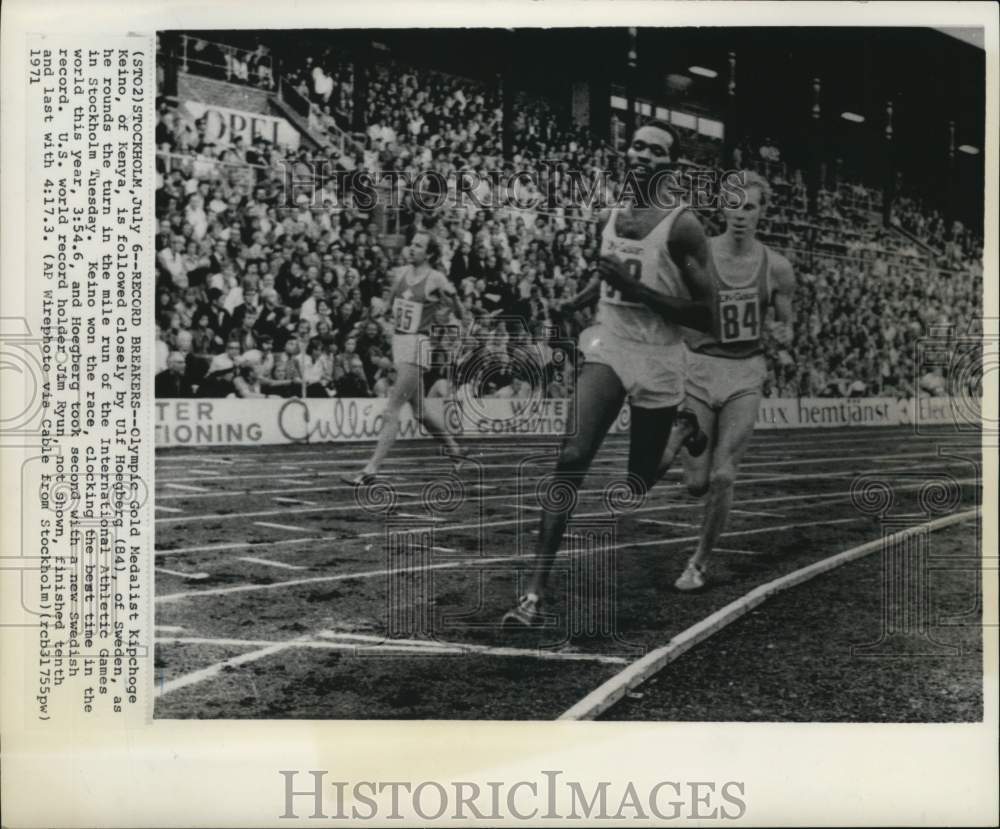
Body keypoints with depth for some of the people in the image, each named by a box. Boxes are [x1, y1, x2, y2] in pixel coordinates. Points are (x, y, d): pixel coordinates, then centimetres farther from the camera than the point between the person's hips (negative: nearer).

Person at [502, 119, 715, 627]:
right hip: (607, 348, 4)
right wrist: (570, 306, 19)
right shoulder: (609, 221, 11)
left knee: (641, 483, 6)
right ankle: (536, 592, -20)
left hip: (659, 361, -4)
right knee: (572, 458, -16)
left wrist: (638, 288, -19)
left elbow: (708, 316, -12)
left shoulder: (683, 227, -8)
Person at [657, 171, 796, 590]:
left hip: (745, 374, 1)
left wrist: (782, 333, -13)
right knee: (696, 483, -2)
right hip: (698, 367, 0)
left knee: (722, 477, -10)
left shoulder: (777, 268, -3)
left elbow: (786, 326, 10)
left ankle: (699, 563, 11)